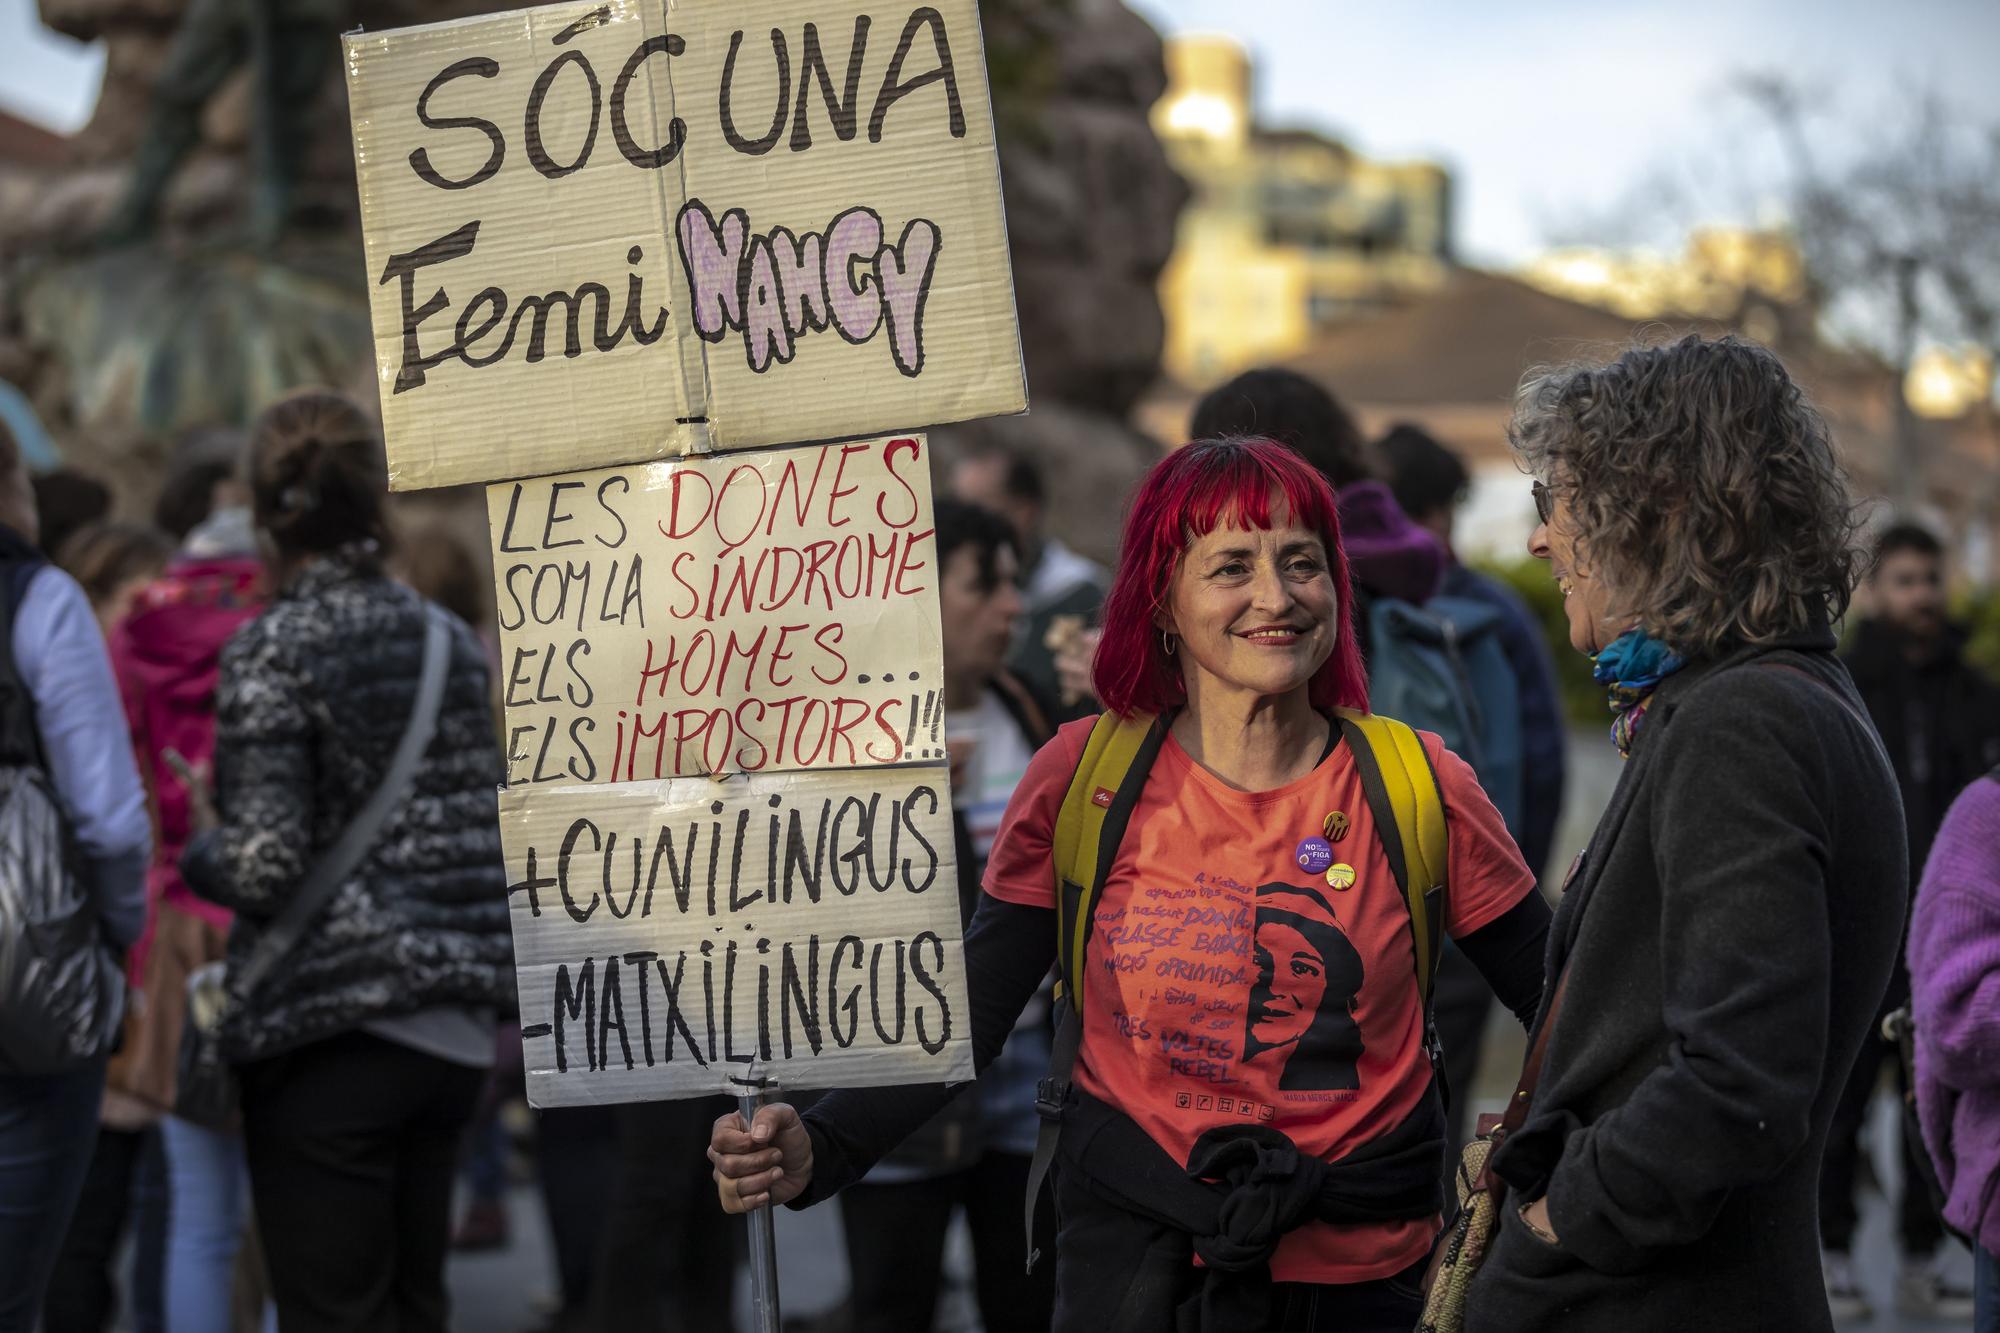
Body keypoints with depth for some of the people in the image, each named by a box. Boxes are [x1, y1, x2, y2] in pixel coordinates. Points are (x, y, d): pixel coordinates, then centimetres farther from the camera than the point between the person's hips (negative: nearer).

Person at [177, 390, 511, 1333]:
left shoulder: (270, 653, -10)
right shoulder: (450, 639, 9)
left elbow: (266, 869, -15)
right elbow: (491, 835, 10)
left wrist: (199, 849, 4)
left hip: (329, 1033, -6)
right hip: (454, 1032, 6)